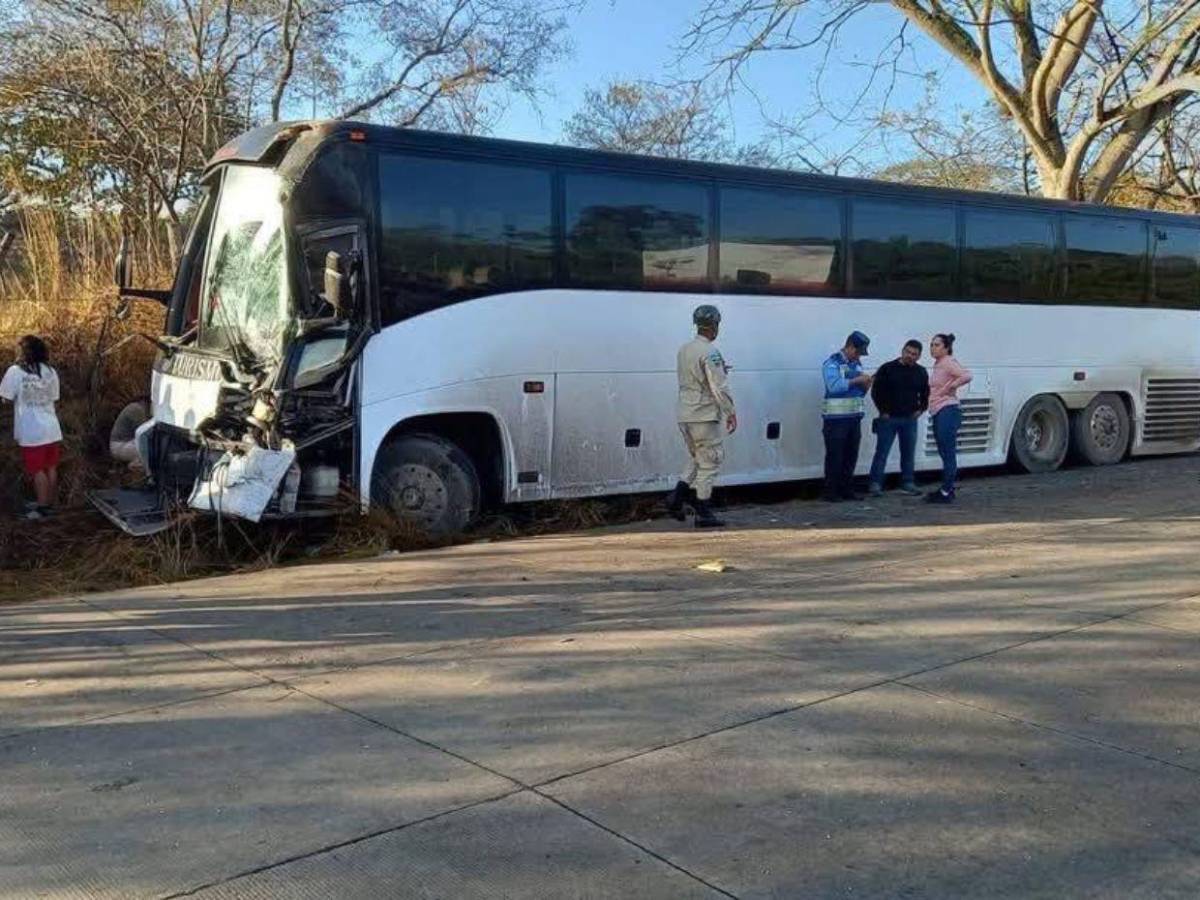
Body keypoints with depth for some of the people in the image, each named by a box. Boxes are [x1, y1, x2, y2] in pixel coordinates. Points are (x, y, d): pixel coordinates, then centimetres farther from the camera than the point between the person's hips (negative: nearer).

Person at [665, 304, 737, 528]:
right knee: (709, 463, 1)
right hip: (704, 416, -8)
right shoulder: (710, 352, -15)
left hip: (684, 414, 8)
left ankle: (676, 497, 4)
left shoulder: (683, 349, 10)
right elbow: (719, 388, -18)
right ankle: (703, 514, 3)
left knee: (696, 460, 18)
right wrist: (731, 413, -11)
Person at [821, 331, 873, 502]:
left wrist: (866, 386, 1)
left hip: (854, 417, 7)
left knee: (851, 456, 8)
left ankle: (847, 490, 17)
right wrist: (856, 380, -19)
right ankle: (830, 492, 4)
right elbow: (834, 386, -24)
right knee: (835, 456, -3)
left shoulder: (857, 364, 16)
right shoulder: (832, 363, -7)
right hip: (836, 418, -7)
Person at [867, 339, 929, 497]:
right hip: (888, 418, -4)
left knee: (909, 453, 8)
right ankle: (875, 484, 0)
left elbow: (926, 393, 20)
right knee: (881, 452, -3)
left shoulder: (921, 372, 6)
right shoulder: (887, 368, -7)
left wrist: (921, 409, 8)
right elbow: (876, 391, -6)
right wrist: (883, 411, -8)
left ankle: (908, 483, 18)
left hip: (910, 419, 4)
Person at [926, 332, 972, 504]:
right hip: (938, 413, 10)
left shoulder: (949, 362, -10)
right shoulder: (937, 364, 17)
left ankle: (946, 492, -6)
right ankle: (947, 489, 19)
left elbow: (966, 376, -26)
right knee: (945, 453, 13)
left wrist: (949, 387, -18)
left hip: (948, 411, -10)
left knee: (948, 453, -7)